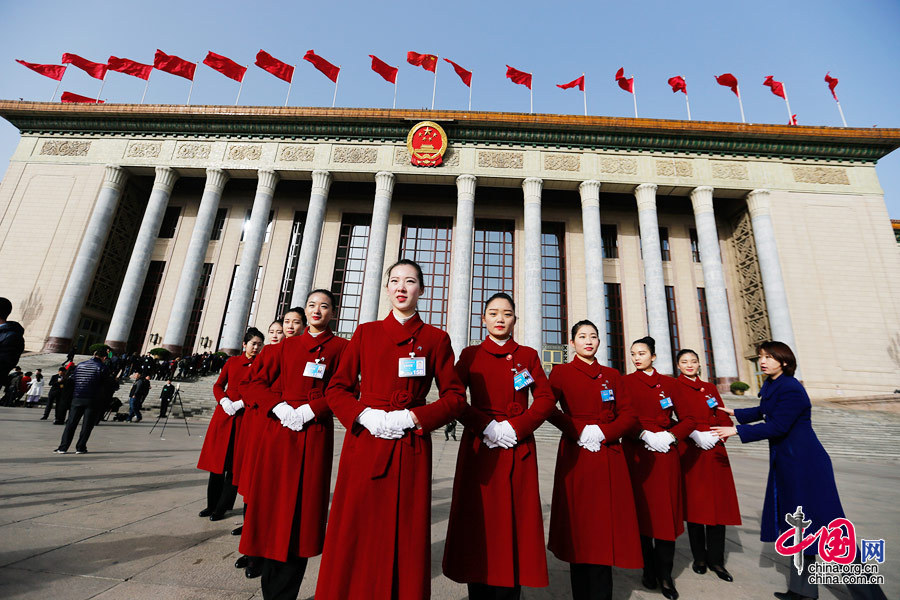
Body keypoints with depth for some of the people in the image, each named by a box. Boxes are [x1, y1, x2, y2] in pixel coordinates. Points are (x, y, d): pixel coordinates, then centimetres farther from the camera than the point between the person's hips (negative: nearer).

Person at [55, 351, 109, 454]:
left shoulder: (80, 365, 11)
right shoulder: (102, 367, -4)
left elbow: (72, 380, 13)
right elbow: (105, 384, -3)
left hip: (77, 399, 4)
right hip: (92, 400, -4)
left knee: (70, 423, 11)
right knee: (87, 425, 4)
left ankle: (63, 447, 11)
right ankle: (80, 448, 6)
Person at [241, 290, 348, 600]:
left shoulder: (341, 347, 4)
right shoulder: (286, 346, 13)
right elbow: (258, 381, 9)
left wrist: (310, 410, -15)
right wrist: (279, 407, -7)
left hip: (314, 434, -3)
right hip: (278, 430, 3)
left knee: (299, 509, 0)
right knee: (273, 503, 9)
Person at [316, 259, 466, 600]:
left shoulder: (436, 339, 4)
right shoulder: (366, 332, 7)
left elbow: (455, 398, 2)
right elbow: (336, 388, 8)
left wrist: (412, 417, -11)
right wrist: (364, 415, -10)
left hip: (410, 449, -1)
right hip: (363, 445, 1)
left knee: (404, 539, 7)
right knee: (355, 535, 7)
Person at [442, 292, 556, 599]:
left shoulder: (528, 355, 9)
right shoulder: (470, 354, 7)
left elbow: (546, 398, 2)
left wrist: (516, 427, -12)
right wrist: (485, 425, -14)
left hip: (519, 449, 1)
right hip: (479, 447, 0)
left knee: (515, 521, 4)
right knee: (479, 520, 4)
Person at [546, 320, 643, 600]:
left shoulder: (612, 375, 13)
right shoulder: (561, 372, 3)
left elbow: (629, 416, 6)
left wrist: (603, 432, -10)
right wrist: (579, 430, -16)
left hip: (609, 458, 3)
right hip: (576, 457, -3)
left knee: (605, 529, 5)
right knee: (579, 529, 4)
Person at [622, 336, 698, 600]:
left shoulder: (669, 383, 7)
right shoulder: (624, 382, 2)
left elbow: (689, 419, 6)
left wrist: (670, 435, -9)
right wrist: (645, 435, -17)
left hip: (665, 454, 1)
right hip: (636, 454, -1)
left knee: (666, 511, 3)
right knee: (641, 511, 6)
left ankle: (665, 575, 18)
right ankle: (648, 570, 23)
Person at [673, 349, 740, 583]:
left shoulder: (710, 387, 13)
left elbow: (723, 417, 8)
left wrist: (715, 436, -9)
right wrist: (696, 435, -21)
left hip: (715, 449, 4)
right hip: (690, 451, -4)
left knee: (719, 501, 4)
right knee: (694, 502, 4)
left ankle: (716, 560, 17)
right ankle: (699, 558, 19)